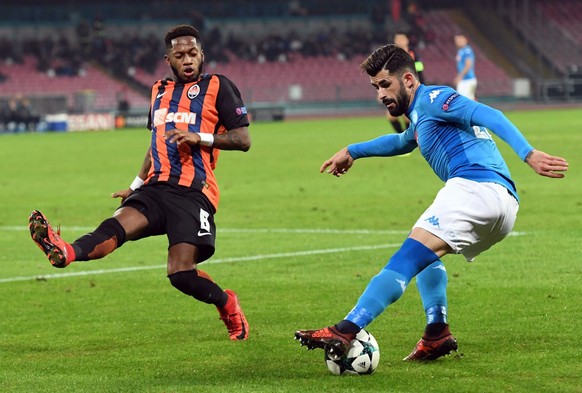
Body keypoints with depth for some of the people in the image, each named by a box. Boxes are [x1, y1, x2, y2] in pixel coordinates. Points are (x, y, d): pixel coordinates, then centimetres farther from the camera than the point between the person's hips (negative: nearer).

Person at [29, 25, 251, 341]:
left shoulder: (217, 87, 4)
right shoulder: (160, 91, 23)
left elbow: (243, 139, -1)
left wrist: (200, 138, -14)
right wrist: (135, 186, 31)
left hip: (193, 193, -5)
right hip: (157, 187, 5)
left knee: (181, 273, -16)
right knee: (119, 223, -26)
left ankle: (227, 304, 13)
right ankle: (66, 253, -56)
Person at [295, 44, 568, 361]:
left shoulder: (431, 98, 4)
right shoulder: (421, 118, 34)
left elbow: (489, 116, -12)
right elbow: (402, 142, 59)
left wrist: (528, 154, -26)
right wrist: (352, 152, 68)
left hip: (474, 186, -10)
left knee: (407, 258, -18)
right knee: (425, 254, 29)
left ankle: (345, 333, -30)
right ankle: (437, 332, 9)